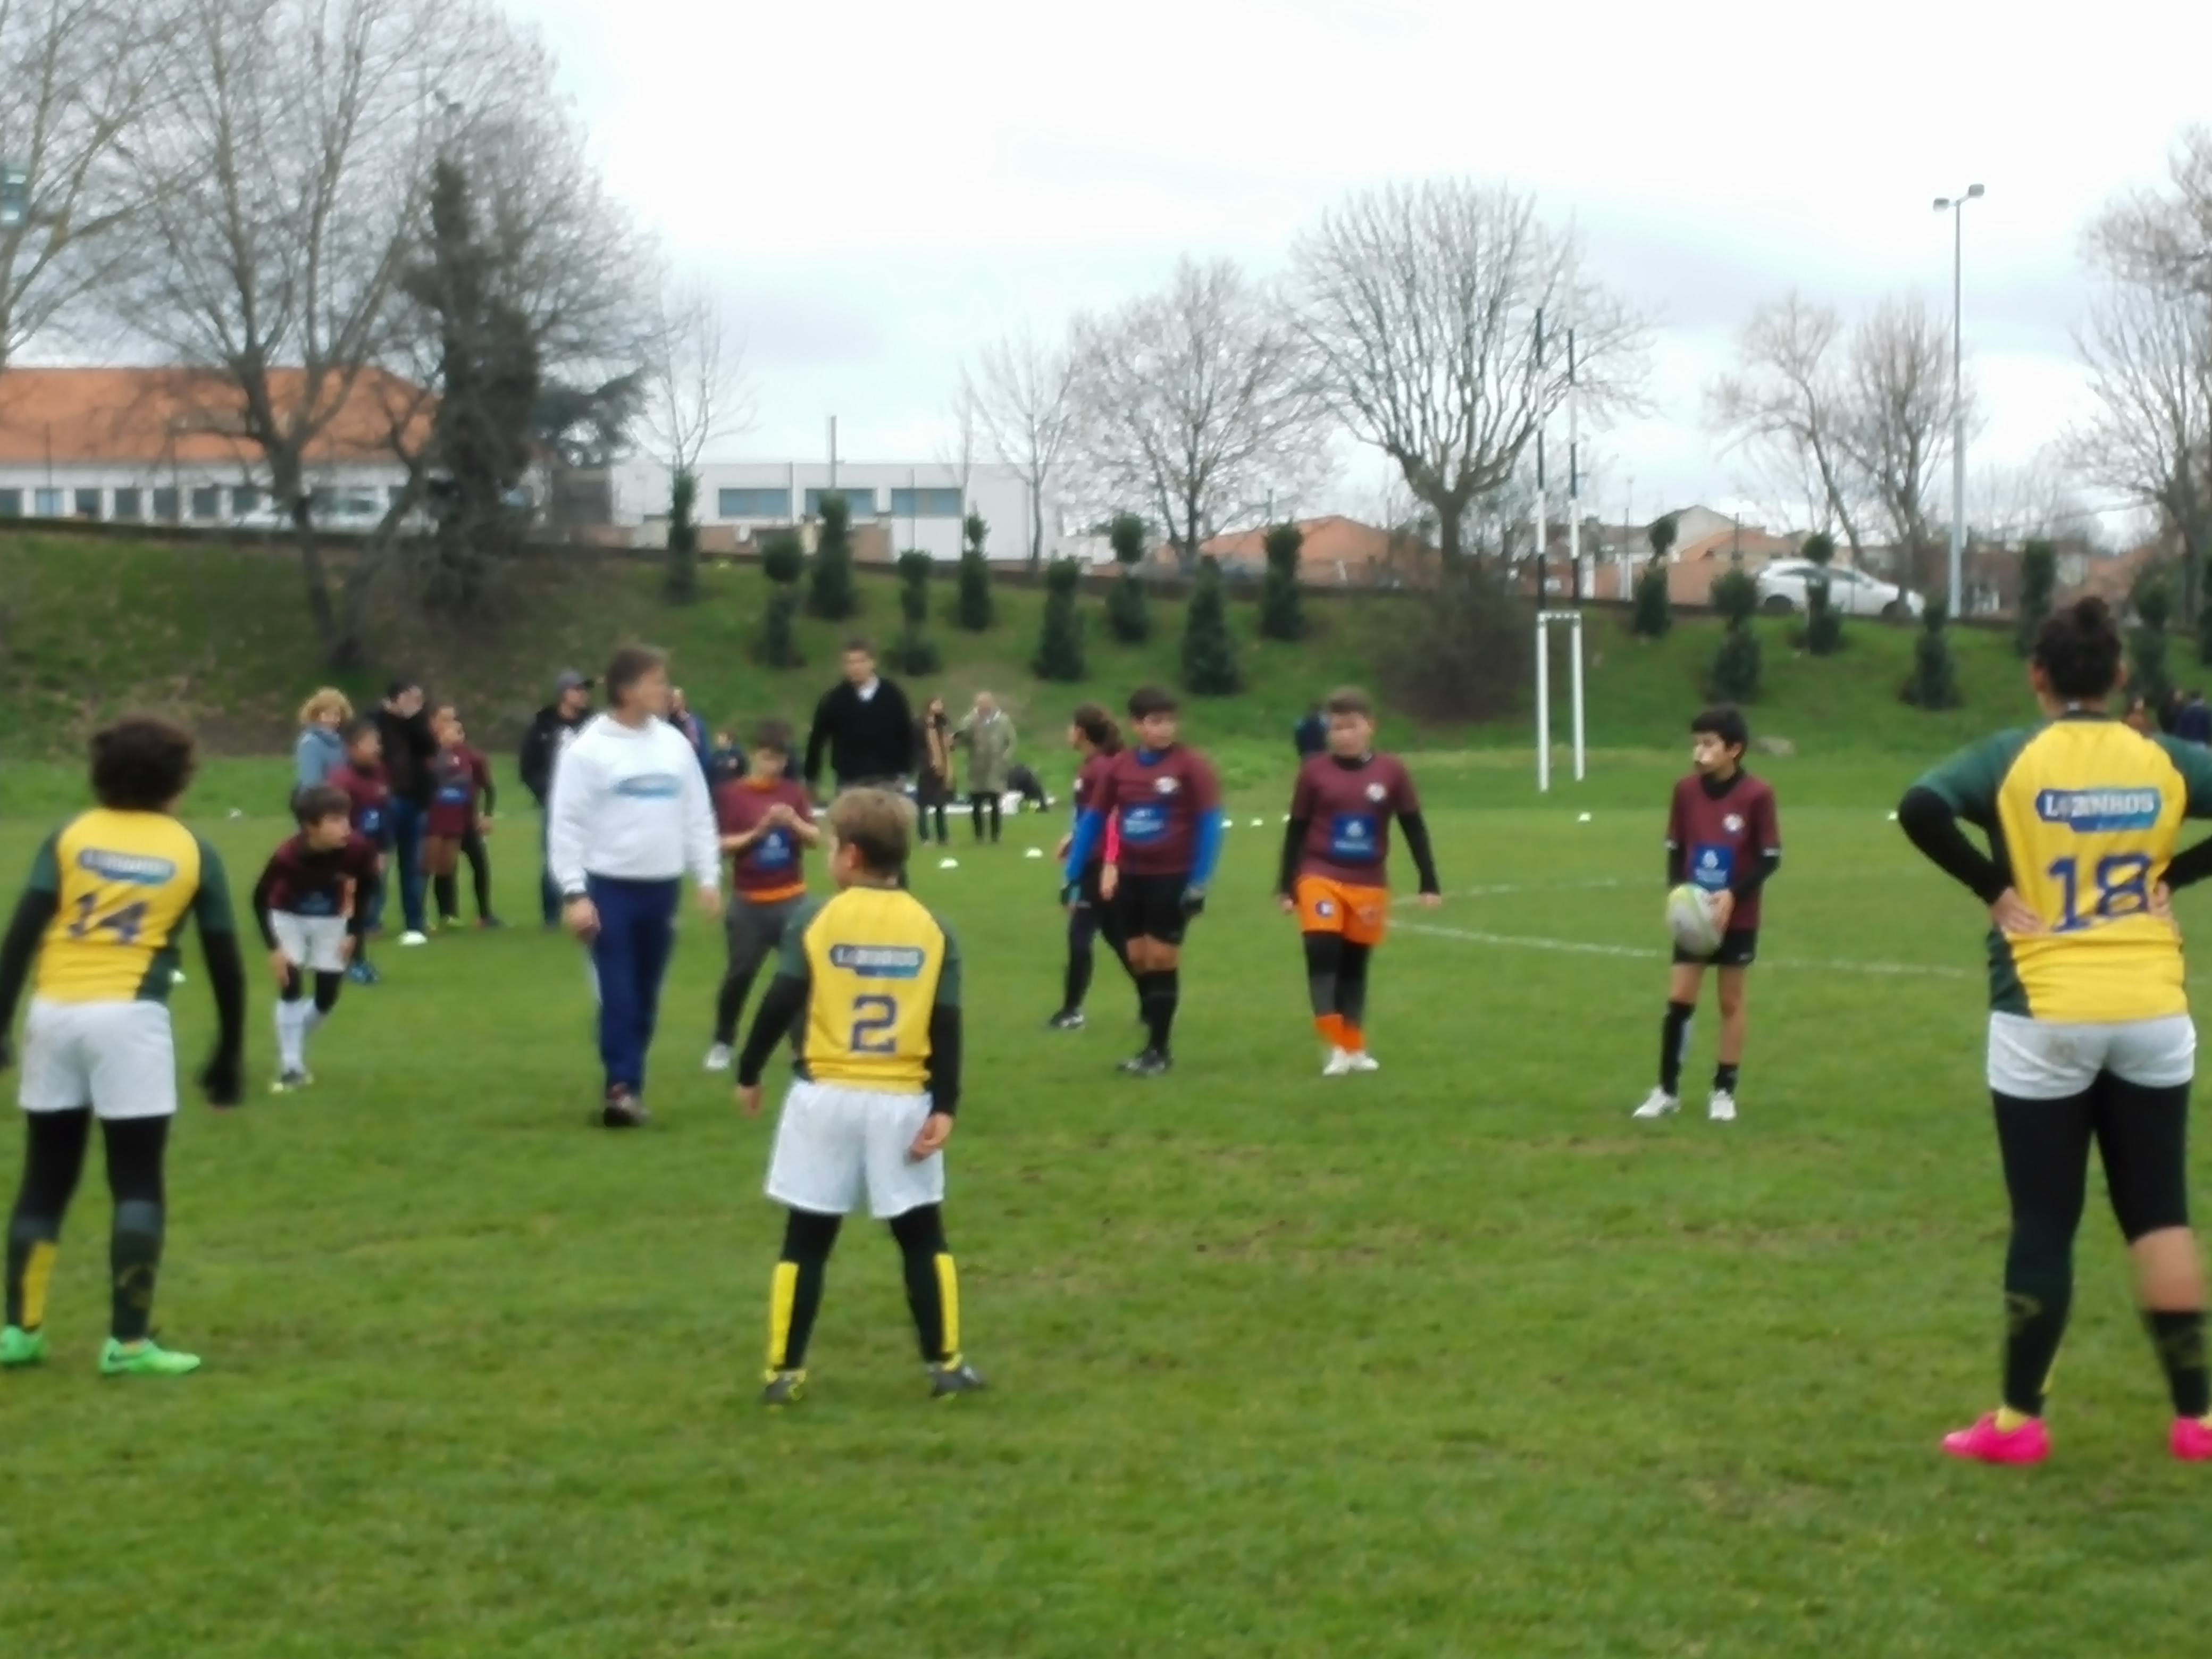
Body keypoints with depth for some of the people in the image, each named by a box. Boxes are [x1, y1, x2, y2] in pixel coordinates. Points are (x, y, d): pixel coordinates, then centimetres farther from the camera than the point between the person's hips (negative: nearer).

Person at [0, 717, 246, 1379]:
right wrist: (228, 1056, 17)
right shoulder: (192, 852, 7)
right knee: (137, 1184, 3)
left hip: (54, 1012, 3)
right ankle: (127, 1342, -1)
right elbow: (225, 963, 8)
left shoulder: (70, 836, 9)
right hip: (129, 1017, -3)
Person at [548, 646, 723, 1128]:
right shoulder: (588, 749, -8)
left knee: (646, 996, 10)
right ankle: (621, 1088, -7)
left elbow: (698, 815, 12)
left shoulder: (674, 744, 8)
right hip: (610, 886, -5)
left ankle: (629, 1088, 18)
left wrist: (709, 878, 6)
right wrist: (574, 893, -15)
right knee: (618, 994, -8)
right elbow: (568, 825, -9)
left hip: (662, 886, 5)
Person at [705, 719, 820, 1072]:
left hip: (791, 899, 2)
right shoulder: (731, 794, -4)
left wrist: (795, 822, -19)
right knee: (740, 973, 6)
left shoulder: (793, 791, 3)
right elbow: (722, 845, -7)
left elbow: (816, 838, 0)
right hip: (748, 902, -2)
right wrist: (756, 833, -21)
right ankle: (723, 1043, 23)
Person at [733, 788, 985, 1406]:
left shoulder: (815, 921, -5)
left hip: (826, 1099, -1)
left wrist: (749, 1074, 7)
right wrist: (945, 1108, -2)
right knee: (923, 1236, 12)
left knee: (806, 1239, 7)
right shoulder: (932, 930, 1)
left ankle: (785, 1372, 7)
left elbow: (779, 1007, -5)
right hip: (902, 1103, 1)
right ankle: (946, 1364, 12)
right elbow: (947, 1029, -3)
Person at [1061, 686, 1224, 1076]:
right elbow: (1093, 820, 7)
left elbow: (1209, 824, -12)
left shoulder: (1192, 766, -11)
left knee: (1162, 960, -1)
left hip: (1173, 877, -4)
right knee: (1139, 960, 9)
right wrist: (1071, 876, 6)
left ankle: (1159, 1050, 9)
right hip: (1131, 877, 4)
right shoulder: (1118, 768, 1)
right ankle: (1153, 1041, 21)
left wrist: (1199, 883, -16)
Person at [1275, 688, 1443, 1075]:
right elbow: (1296, 831, 3)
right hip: (1320, 877, -2)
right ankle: (1337, 1044, -20)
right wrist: (1287, 886, 3)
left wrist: (1429, 884, 1)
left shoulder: (1391, 772, -2)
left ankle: (1354, 1047, 22)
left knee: (1354, 964, 12)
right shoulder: (1314, 772, -4)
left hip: (1369, 884, 2)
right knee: (1322, 951, -19)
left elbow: (1415, 829, 3)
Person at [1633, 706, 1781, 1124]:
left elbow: (1771, 858, -10)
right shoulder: (1686, 791, -3)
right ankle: (1668, 1090, 9)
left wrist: (1734, 895, -20)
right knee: (1678, 1000, 1)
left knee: (1731, 1001, 7)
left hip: (1737, 918, -3)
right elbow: (1675, 849, 6)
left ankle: (1725, 1091, 16)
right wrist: (1676, 889, -11)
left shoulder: (1756, 795, -14)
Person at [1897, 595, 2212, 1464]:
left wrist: (1991, 886, -10)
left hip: (2046, 1018, -2)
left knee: (2044, 1223, 6)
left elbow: (1921, 807, -22)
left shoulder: (2013, 758, -6)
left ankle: (2020, 1420, 12)